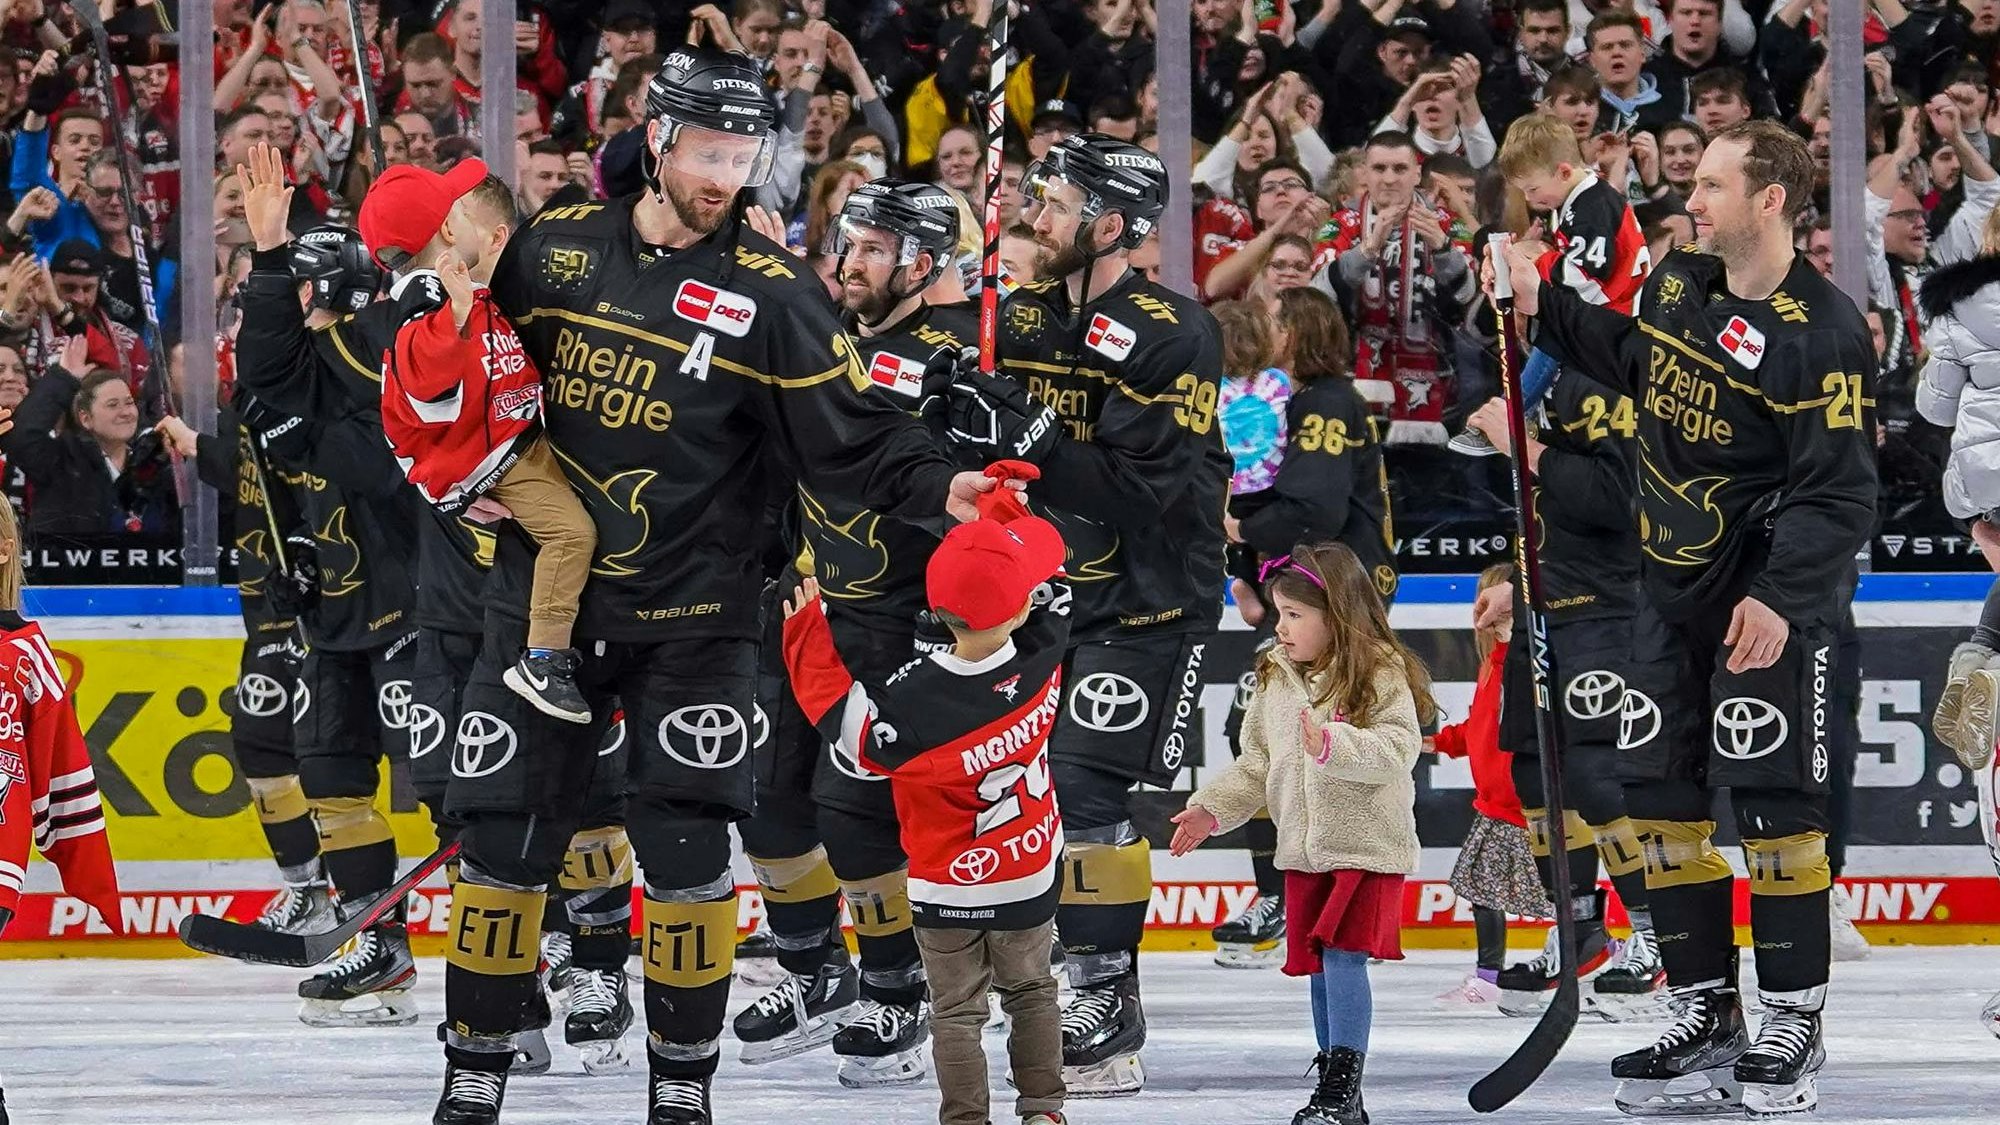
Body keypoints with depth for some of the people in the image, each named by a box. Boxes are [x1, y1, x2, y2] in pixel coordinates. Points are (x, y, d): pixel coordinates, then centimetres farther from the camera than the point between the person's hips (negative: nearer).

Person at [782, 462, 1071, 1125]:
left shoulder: (914, 700, -29)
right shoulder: (1040, 663, -20)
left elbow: (844, 724, -14)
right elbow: (1051, 594, -3)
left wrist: (807, 638, -8)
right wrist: (1000, 504, 6)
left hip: (946, 889, -3)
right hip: (1031, 877, 3)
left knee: (958, 1009, 8)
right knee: (1030, 990, 21)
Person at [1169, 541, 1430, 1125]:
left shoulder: (1382, 674, -11)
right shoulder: (1277, 679, 9)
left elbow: (1397, 747, -23)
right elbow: (1256, 763, 14)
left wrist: (1335, 745, -36)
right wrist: (1211, 809, 3)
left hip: (1367, 846, -7)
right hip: (1303, 850, 7)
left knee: (1342, 955, -15)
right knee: (1317, 964, 9)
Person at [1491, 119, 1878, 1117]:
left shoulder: (1821, 335, -18)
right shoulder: (1678, 284, 4)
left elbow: (1839, 493, -20)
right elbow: (1634, 360, 26)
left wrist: (1781, 595, -27)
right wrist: (1544, 309, 16)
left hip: (1770, 602, -8)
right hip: (1674, 587, 8)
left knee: (1774, 807, -5)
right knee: (1662, 803, 7)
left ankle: (1792, 1024, 6)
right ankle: (1707, 1019, 16)